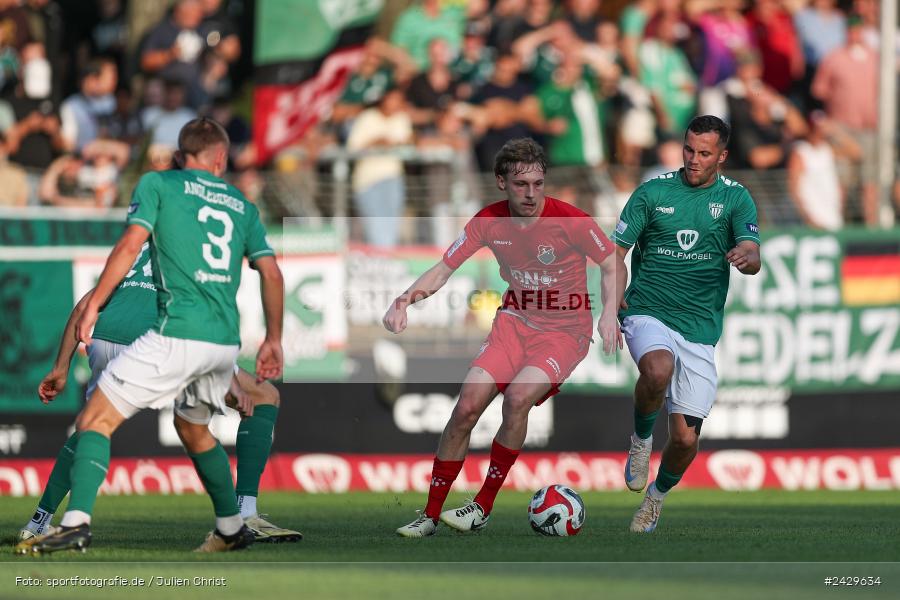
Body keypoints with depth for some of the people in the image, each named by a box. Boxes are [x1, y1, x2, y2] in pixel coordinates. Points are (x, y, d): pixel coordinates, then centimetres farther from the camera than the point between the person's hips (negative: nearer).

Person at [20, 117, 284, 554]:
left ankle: (77, 522, -20)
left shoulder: (157, 184, 5)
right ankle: (232, 529, 32)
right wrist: (273, 341, 20)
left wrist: (93, 305, -5)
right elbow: (272, 274, 13)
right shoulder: (241, 205, 18)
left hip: (177, 334, -6)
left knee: (96, 418, -4)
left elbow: (130, 244, -7)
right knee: (193, 428, 29)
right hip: (226, 342, 6)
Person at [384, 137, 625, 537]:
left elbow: (614, 266, -5)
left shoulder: (570, 221, -18)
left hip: (564, 330, -4)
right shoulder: (489, 221, -7)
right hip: (515, 321, 4)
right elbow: (443, 270, -1)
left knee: (517, 397, -29)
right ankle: (431, 515, -1)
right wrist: (405, 299, -19)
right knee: (467, 406, -13)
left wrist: (610, 313, -22)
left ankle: (484, 506, -14)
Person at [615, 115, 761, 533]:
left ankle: (657, 495, 32)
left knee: (686, 439, 0)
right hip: (647, 312, -1)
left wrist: (746, 256, -33)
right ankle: (641, 440, -8)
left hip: (699, 328, 1)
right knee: (658, 369, -38)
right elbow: (616, 251, 3)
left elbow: (752, 259, -8)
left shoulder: (735, 198, 4)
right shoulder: (653, 192, 3)